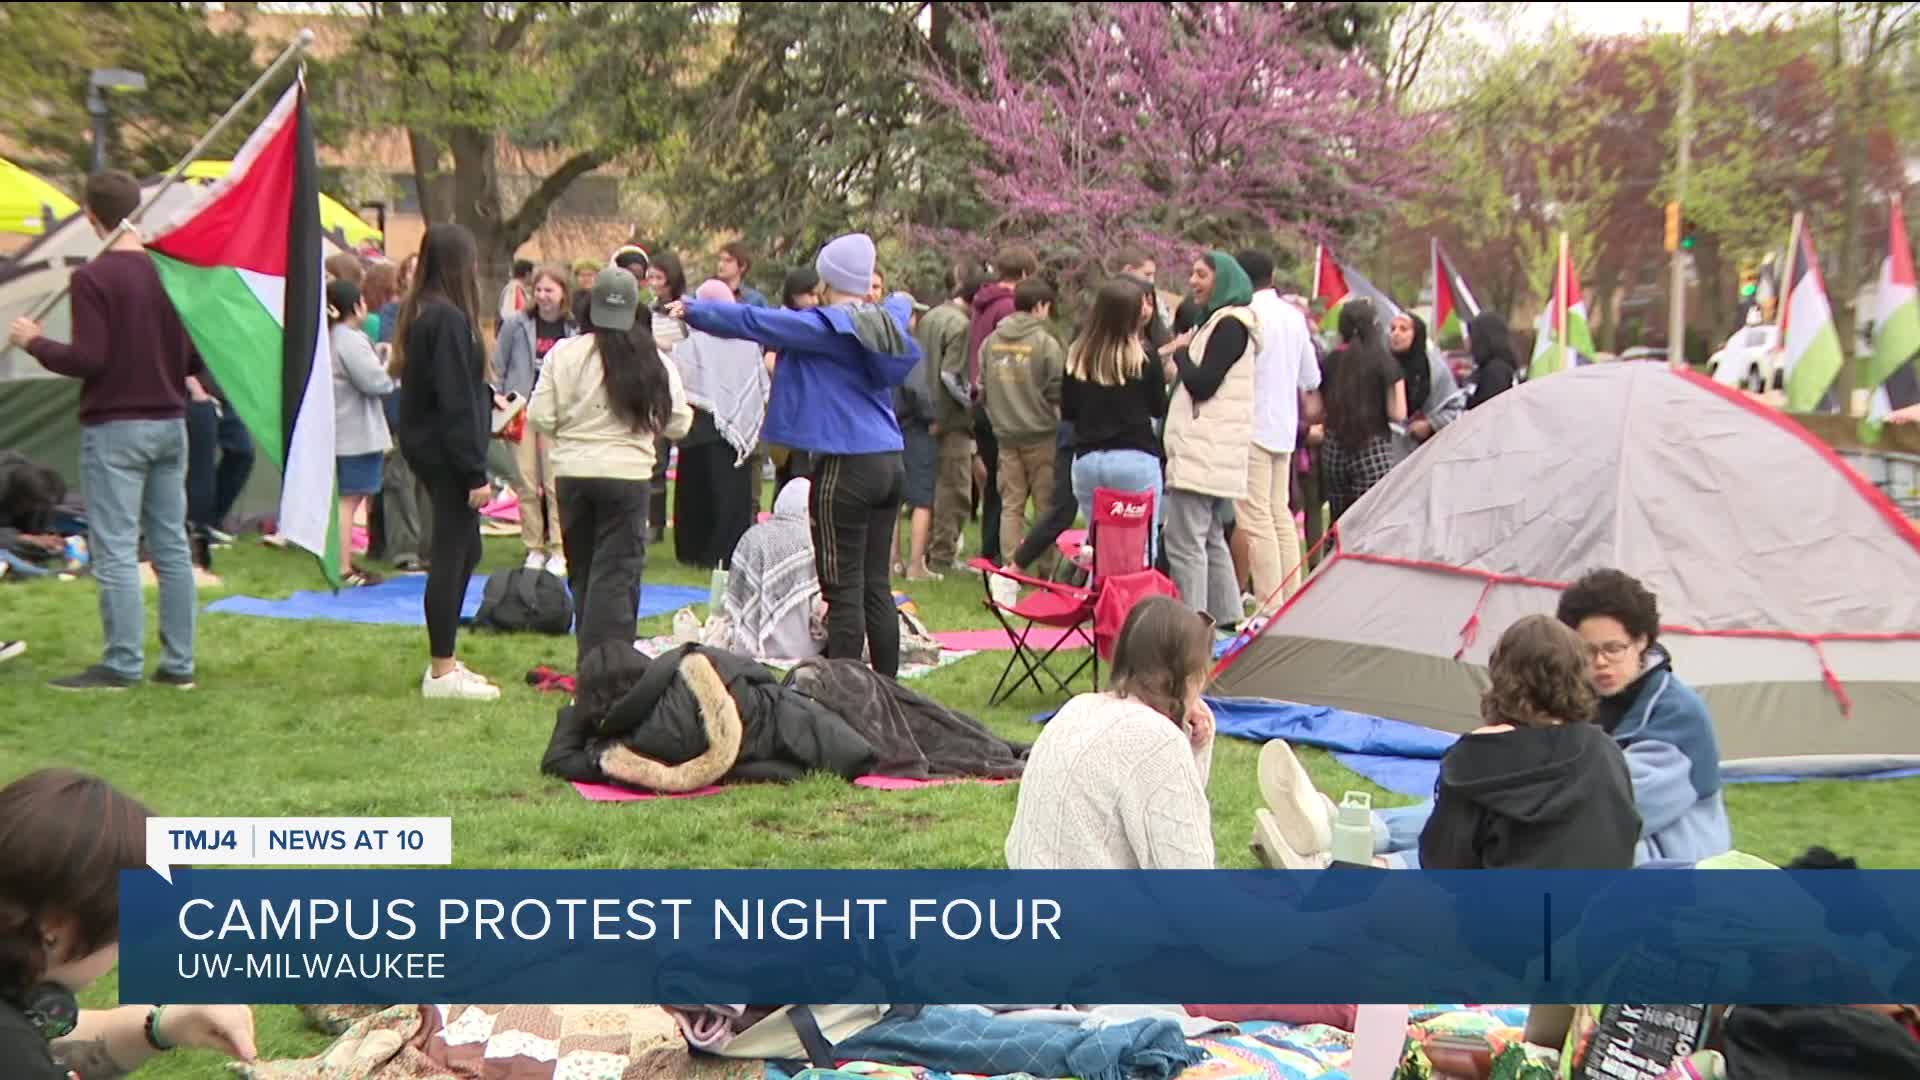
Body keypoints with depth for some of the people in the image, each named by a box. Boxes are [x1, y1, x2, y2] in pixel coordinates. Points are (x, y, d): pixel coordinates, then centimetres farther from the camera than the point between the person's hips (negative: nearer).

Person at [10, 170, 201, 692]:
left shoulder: (93, 277, -13)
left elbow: (88, 359, -16)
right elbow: (198, 358, 6)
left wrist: (35, 343, -1)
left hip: (114, 428, -6)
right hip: (169, 424, 6)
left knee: (116, 550, -1)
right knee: (172, 545, 9)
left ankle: (122, 663, 0)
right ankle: (179, 663, 12)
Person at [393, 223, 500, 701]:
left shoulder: (421, 312, 11)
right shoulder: (448, 318, -18)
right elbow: (455, 401, -20)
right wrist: (475, 472, -19)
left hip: (426, 445, 10)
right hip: (446, 451, -10)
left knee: (464, 550, 16)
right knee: (451, 554, -4)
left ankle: (445, 661, 22)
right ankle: (441, 672, 2)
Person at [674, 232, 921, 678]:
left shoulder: (828, 326, -11)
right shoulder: (886, 321, 9)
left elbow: (754, 322, -13)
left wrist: (694, 311, -3)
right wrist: (902, 300, 52)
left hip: (846, 466, -8)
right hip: (889, 463, 8)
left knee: (844, 591, -6)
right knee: (876, 586, 12)